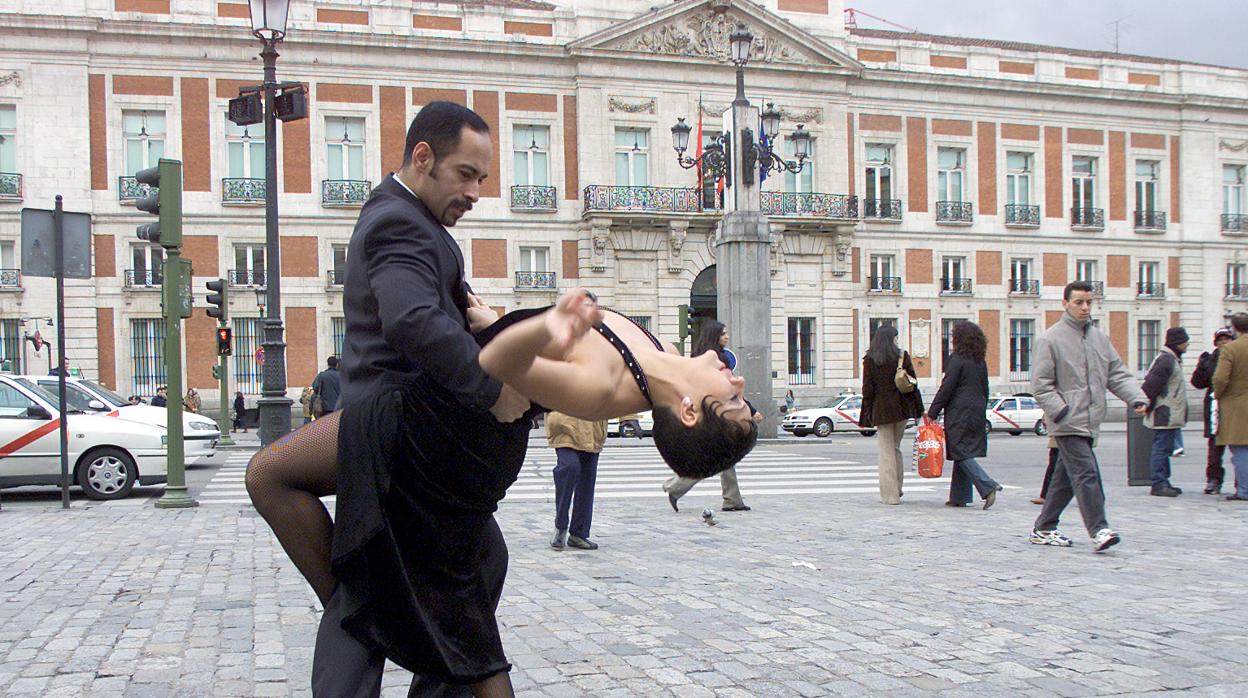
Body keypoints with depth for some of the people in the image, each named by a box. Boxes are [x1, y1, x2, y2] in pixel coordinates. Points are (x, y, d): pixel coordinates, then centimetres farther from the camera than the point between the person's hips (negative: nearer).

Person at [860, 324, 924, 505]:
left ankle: (890, 494, 1)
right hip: (902, 408, 2)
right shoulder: (902, 356, 0)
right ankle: (896, 489, 21)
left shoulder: (870, 360, -3)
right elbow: (913, 382, 1)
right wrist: (918, 409, 8)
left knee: (886, 451, 2)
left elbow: (867, 389, -4)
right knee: (896, 448, 16)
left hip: (882, 409, -2)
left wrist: (866, 416, 0)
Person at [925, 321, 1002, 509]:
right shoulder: (980, 362, 13)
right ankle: (959, 496, 12)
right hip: (976, 414, 8)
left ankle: (988, 487, -19)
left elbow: (946, 388, -13)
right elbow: (985, 390, 16)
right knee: (964, 454, 11)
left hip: (959, 414, -8)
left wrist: (932, 413, -10)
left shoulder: (957, 359, -10)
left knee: (961, 454, -7)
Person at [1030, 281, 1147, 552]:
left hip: (1090, 423, 7)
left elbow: (1117, 374, 13)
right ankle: (1098, 530, -12)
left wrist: (1137, 397, -3)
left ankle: (1044, 529, 21)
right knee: (1086, 474, -14)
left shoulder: (1100, 337, 14)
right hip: (1068, 424, -7)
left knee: (1066, 478, 12)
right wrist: (1061, 411, -17)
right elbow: (1041, 384, -8)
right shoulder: (1050, 339, -6)